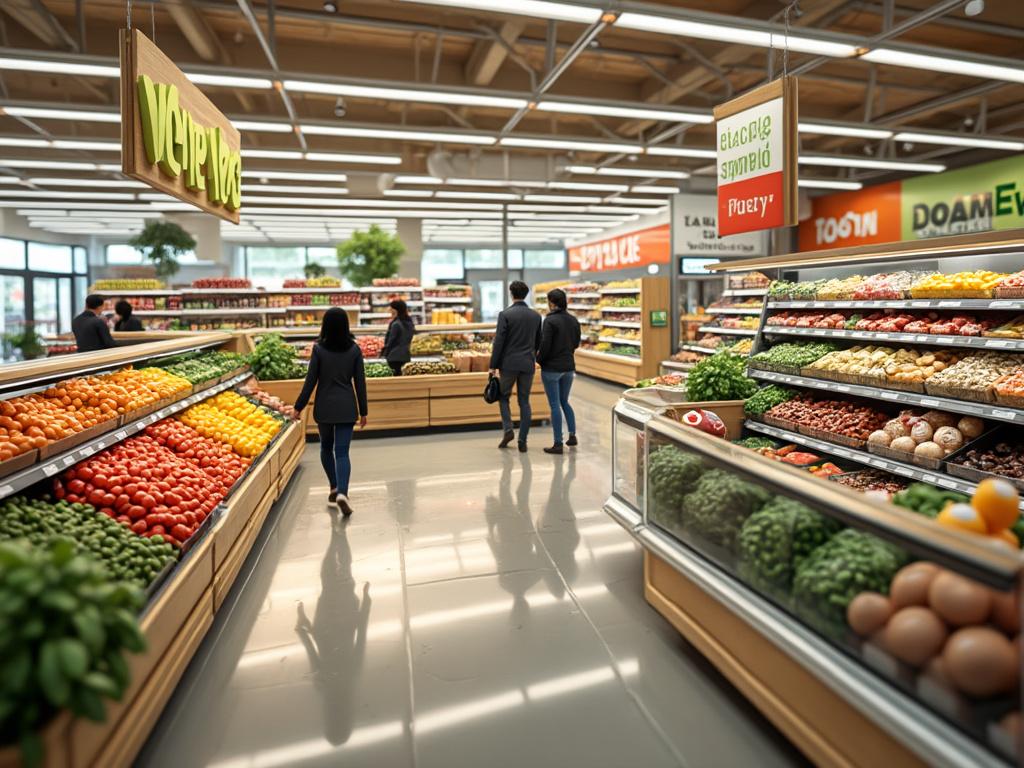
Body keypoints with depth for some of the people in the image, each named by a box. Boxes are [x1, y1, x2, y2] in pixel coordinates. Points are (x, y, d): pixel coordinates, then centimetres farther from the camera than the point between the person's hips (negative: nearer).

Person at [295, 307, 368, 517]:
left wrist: (299, 407, 4)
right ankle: (342, 492, -18)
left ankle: (334, 487, 26)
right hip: (346, 407, 0)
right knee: (342, 451, -1)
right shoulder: (354, 349, -2)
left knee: (326, 447, 20)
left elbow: (311, 381, -5)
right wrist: (363, 410, 8)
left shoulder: (319, 349, -6)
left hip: (324, 406, 0)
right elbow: (360, 382, 0)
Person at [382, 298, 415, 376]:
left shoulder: (396, 324, -14)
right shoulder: (409, 323, 10)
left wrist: (385, 353, -4)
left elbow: (391, 341, -12)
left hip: (395, 357, -8)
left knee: (397, 375, -5)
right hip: (406, 356, 8)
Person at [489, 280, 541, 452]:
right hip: (528, 364, 3)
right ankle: (523, 441, 7)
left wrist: (493, 366, -5)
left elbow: (499, 341, -11)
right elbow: (538, 342, 13)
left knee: (503, 397, 15)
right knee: (524, 401, 8)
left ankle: (508, 429, -1)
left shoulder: (505, 314, -9)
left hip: (509, 363, -3)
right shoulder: (536, 316, 5)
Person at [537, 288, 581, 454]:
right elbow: (576, 343, 12)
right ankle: (572, 435, 15)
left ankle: (558, 444, 3)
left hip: (551, 367, -6)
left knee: (555, 405, 0)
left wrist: (539, 360, 1)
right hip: (569, 367, 6)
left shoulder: (550, 320, -15)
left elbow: (545, 345, -16)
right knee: (564, 402, 21)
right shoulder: (573, 320, 5)